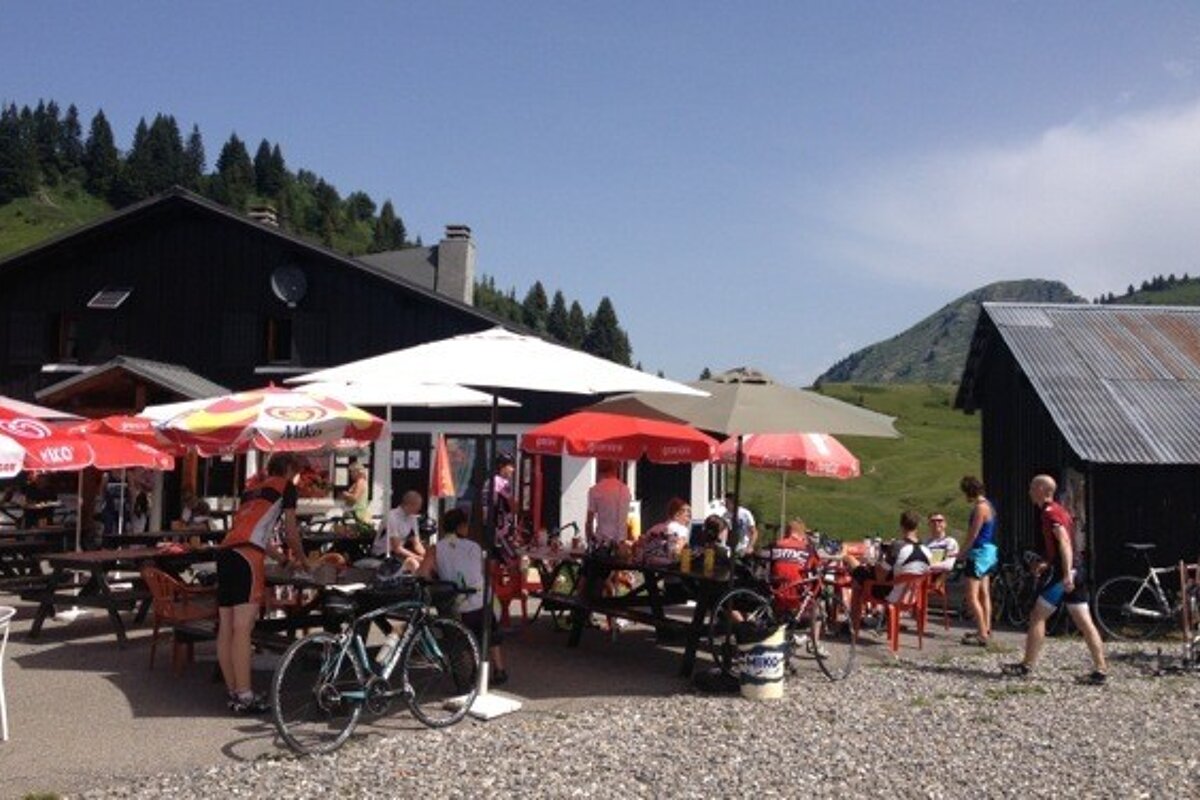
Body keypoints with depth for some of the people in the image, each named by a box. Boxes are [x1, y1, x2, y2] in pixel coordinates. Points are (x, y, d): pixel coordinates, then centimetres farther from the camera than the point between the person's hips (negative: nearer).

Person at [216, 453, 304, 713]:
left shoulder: (254, 490, 30)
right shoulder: (286, 486, 10)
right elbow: (291, 532, 12)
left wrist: (285, 558, 43)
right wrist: (301, 557, 28)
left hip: (225, 553, 8)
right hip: (247, 557, -8)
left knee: (225, 628, 8)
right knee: (243, 628, -10)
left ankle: (234, 693, 16)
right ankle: (245, 697, -10)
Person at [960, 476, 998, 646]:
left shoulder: (980, 507, -18)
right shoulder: (987, 504, 12)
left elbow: (973, 535, -17)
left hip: (980, 553, -11)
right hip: (989, 551, 11)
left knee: (972, 596, -10)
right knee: (984, 593, 18)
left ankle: (983, 635, -11)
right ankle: (986, 629, 27)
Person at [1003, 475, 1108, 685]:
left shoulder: (1049, 513, -12)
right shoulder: (1060, 510, 18)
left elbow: (1064, 542, -24)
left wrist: (1066, 574, -30)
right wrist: (1048, 564, 33)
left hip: (1062, 573, -9)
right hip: (1076, 571, 9)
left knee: (1037, 617, -1)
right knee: (1084, 622, 8)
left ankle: (1026, 666, 3)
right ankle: (1101, 670, 7)